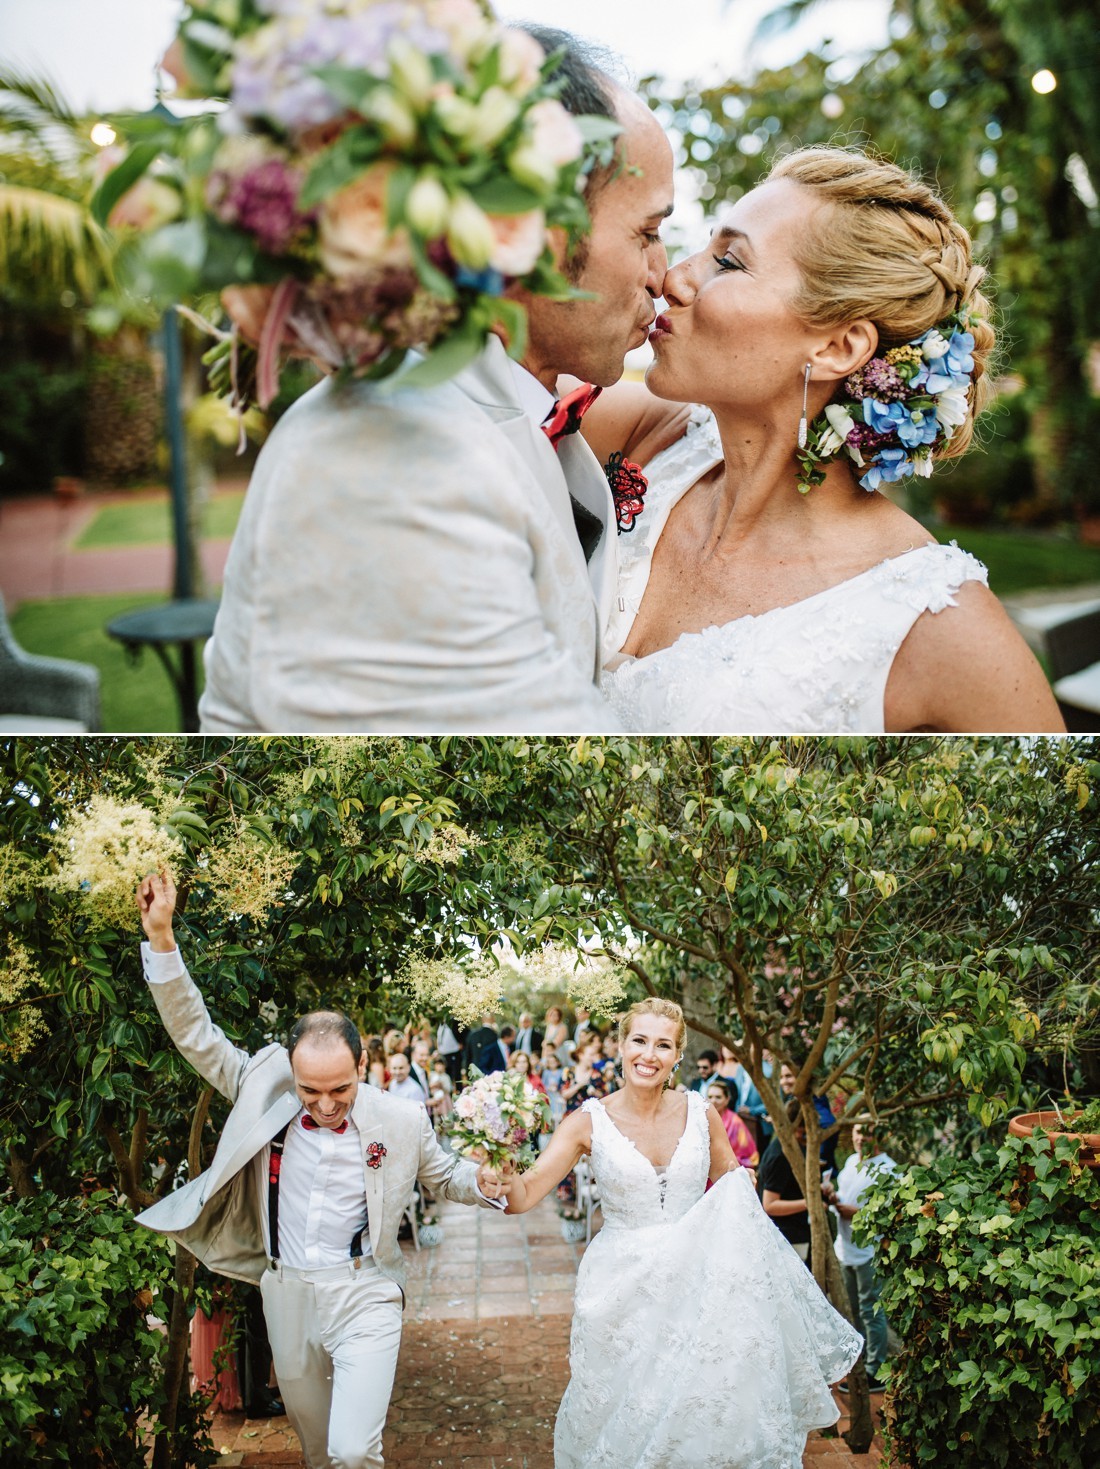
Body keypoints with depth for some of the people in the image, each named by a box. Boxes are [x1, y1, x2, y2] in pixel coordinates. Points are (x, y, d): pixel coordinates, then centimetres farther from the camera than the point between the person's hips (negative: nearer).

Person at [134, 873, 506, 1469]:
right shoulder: (266, 1090, -5)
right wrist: (160, 938, -14)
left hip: (362, 1294, -3)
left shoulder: (401, 1121, -9)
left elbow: (444, 1173, 8)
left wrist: (480, 1183, -15)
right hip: (286, 1292, 3)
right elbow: (196, 1035, -4)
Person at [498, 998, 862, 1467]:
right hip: (621, 1294, -2)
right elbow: (524, 1195, -15)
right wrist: (503, 1169, -36)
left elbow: (734, 1190, 13)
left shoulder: (700, 1113, -1)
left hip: (696, 1284, 2)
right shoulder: (590, 1123, -8)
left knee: (704, 1411, 0)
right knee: (620, 1423, 5)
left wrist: (741, 1187, -10)